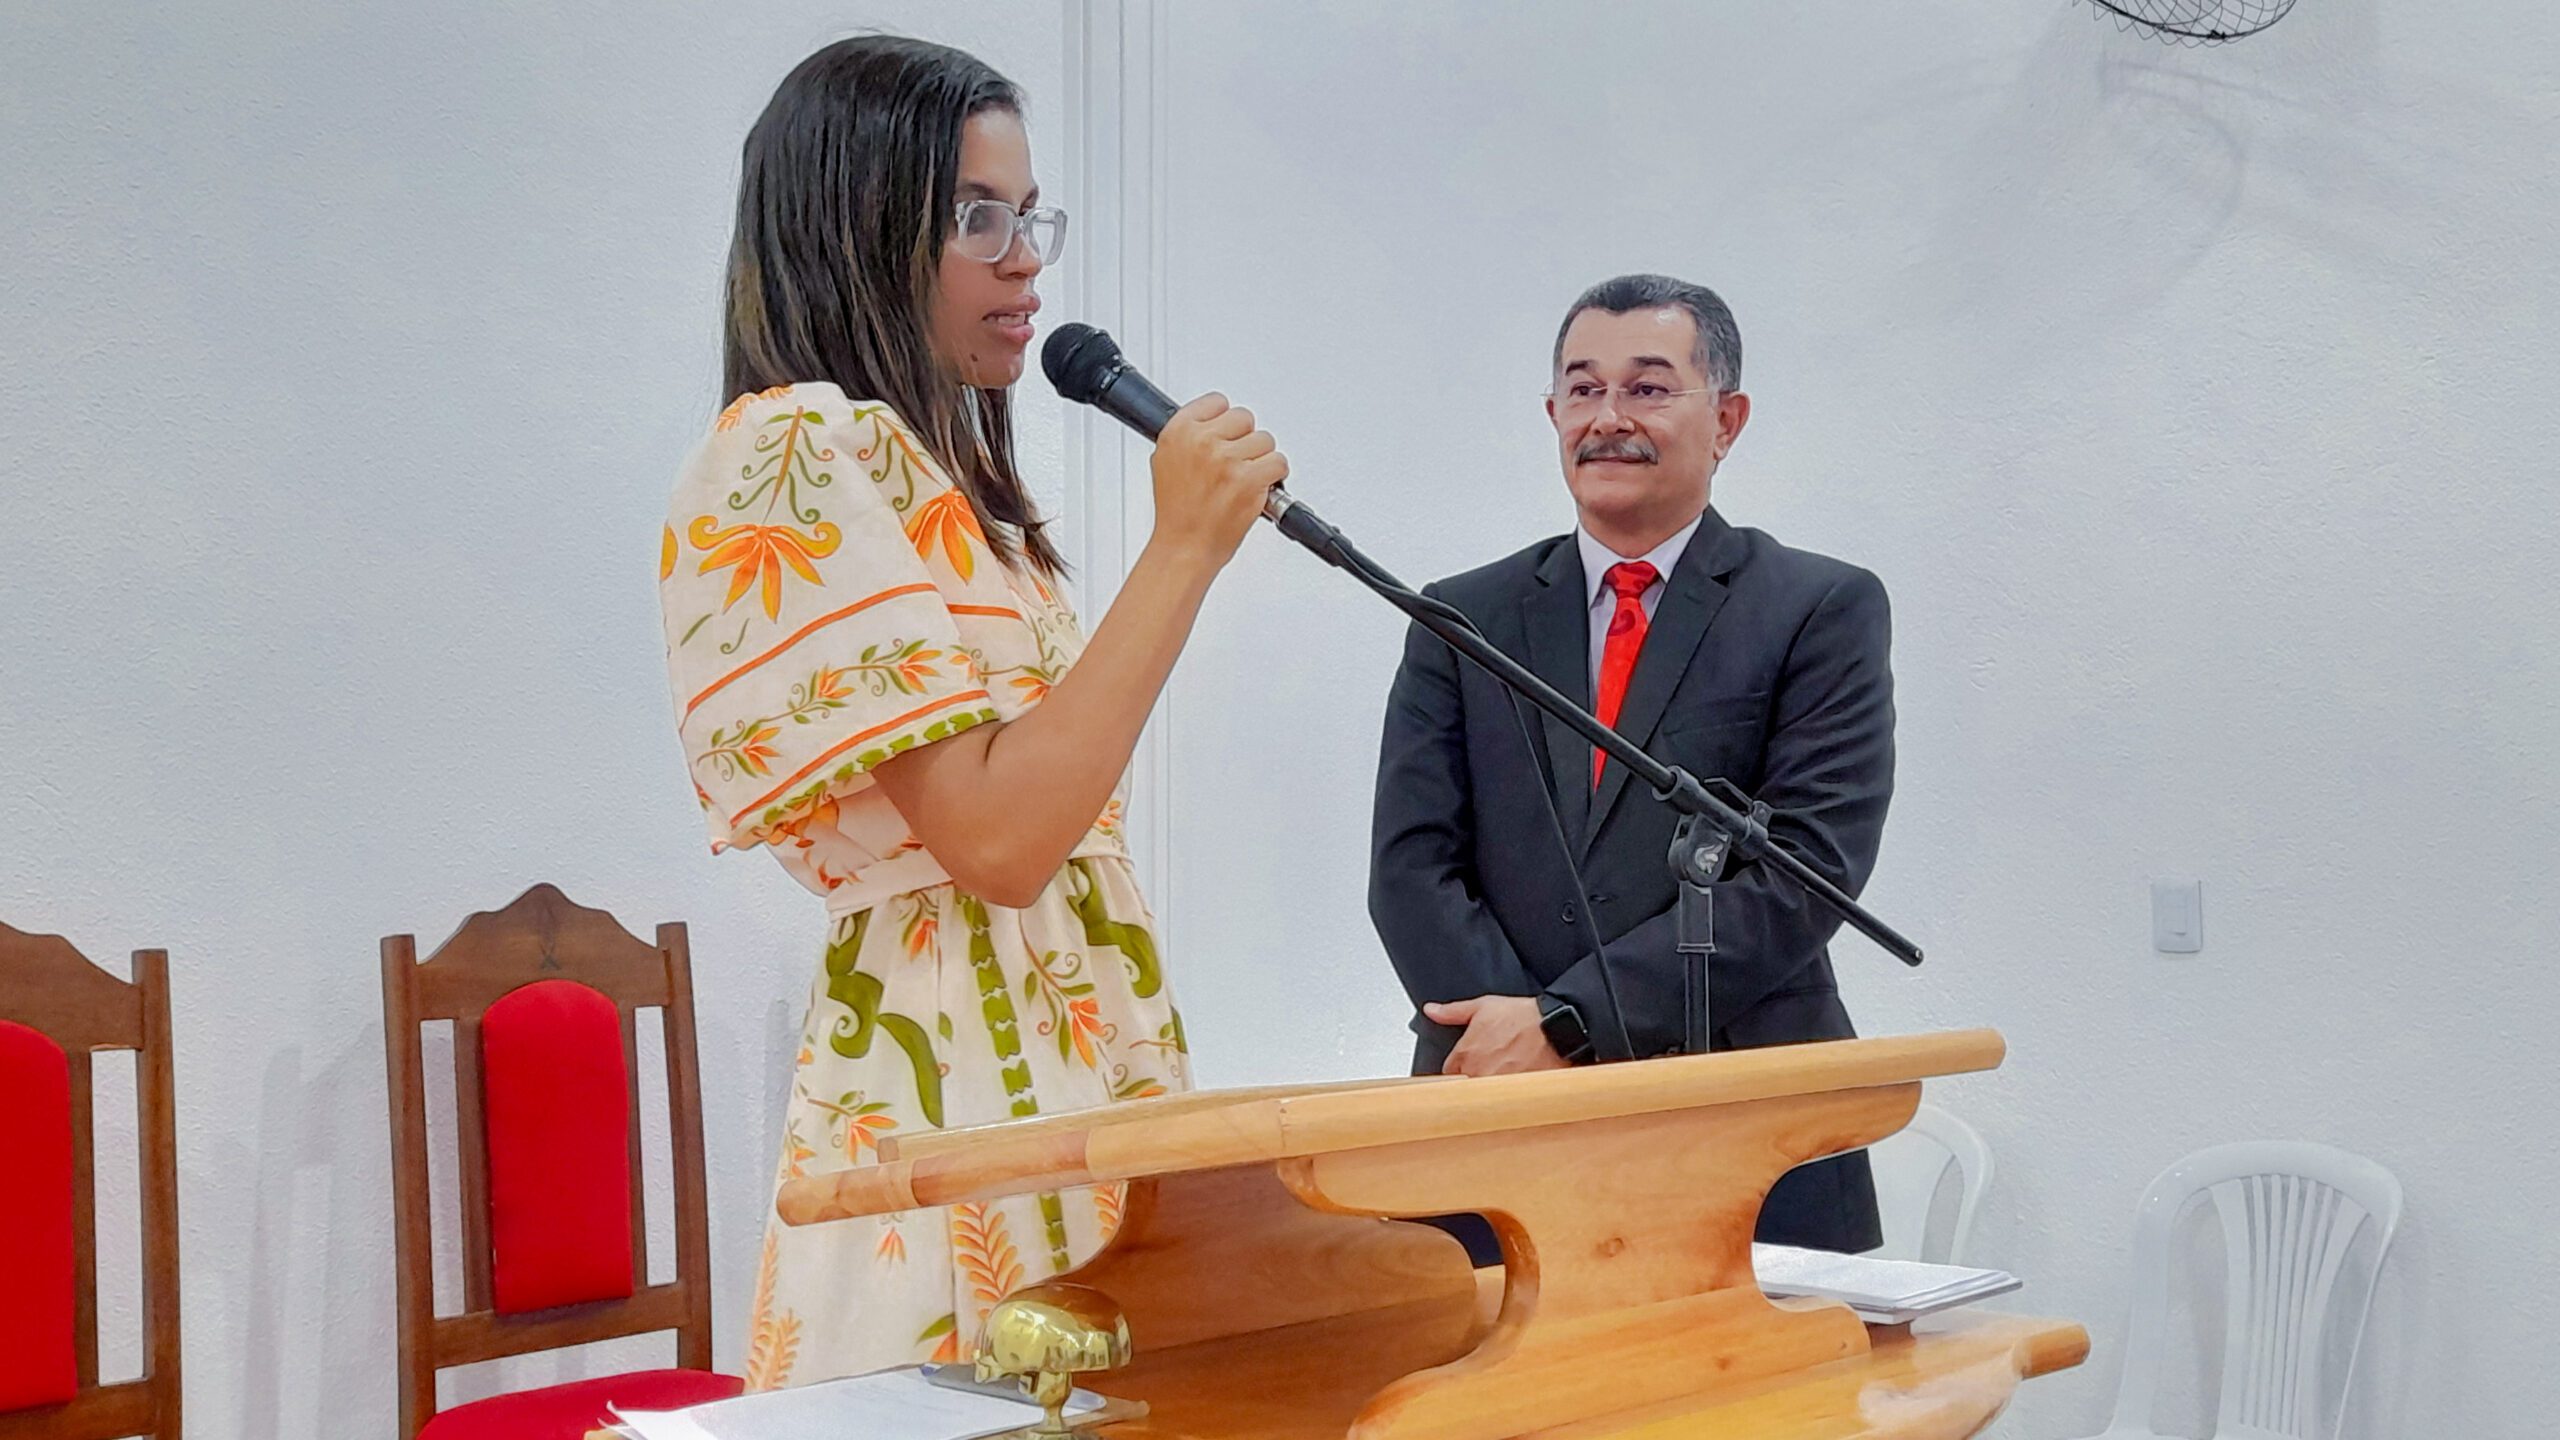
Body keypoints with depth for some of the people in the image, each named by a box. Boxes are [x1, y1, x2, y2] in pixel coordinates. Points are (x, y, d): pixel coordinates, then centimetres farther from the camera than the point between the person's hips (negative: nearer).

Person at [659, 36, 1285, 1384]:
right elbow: (995, 835, -21)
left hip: (1068, 1051, 9)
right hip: (965, 1073, -9)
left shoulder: (928, 467, 16)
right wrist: (1185, 547, -18)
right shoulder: (802, 457, -13)